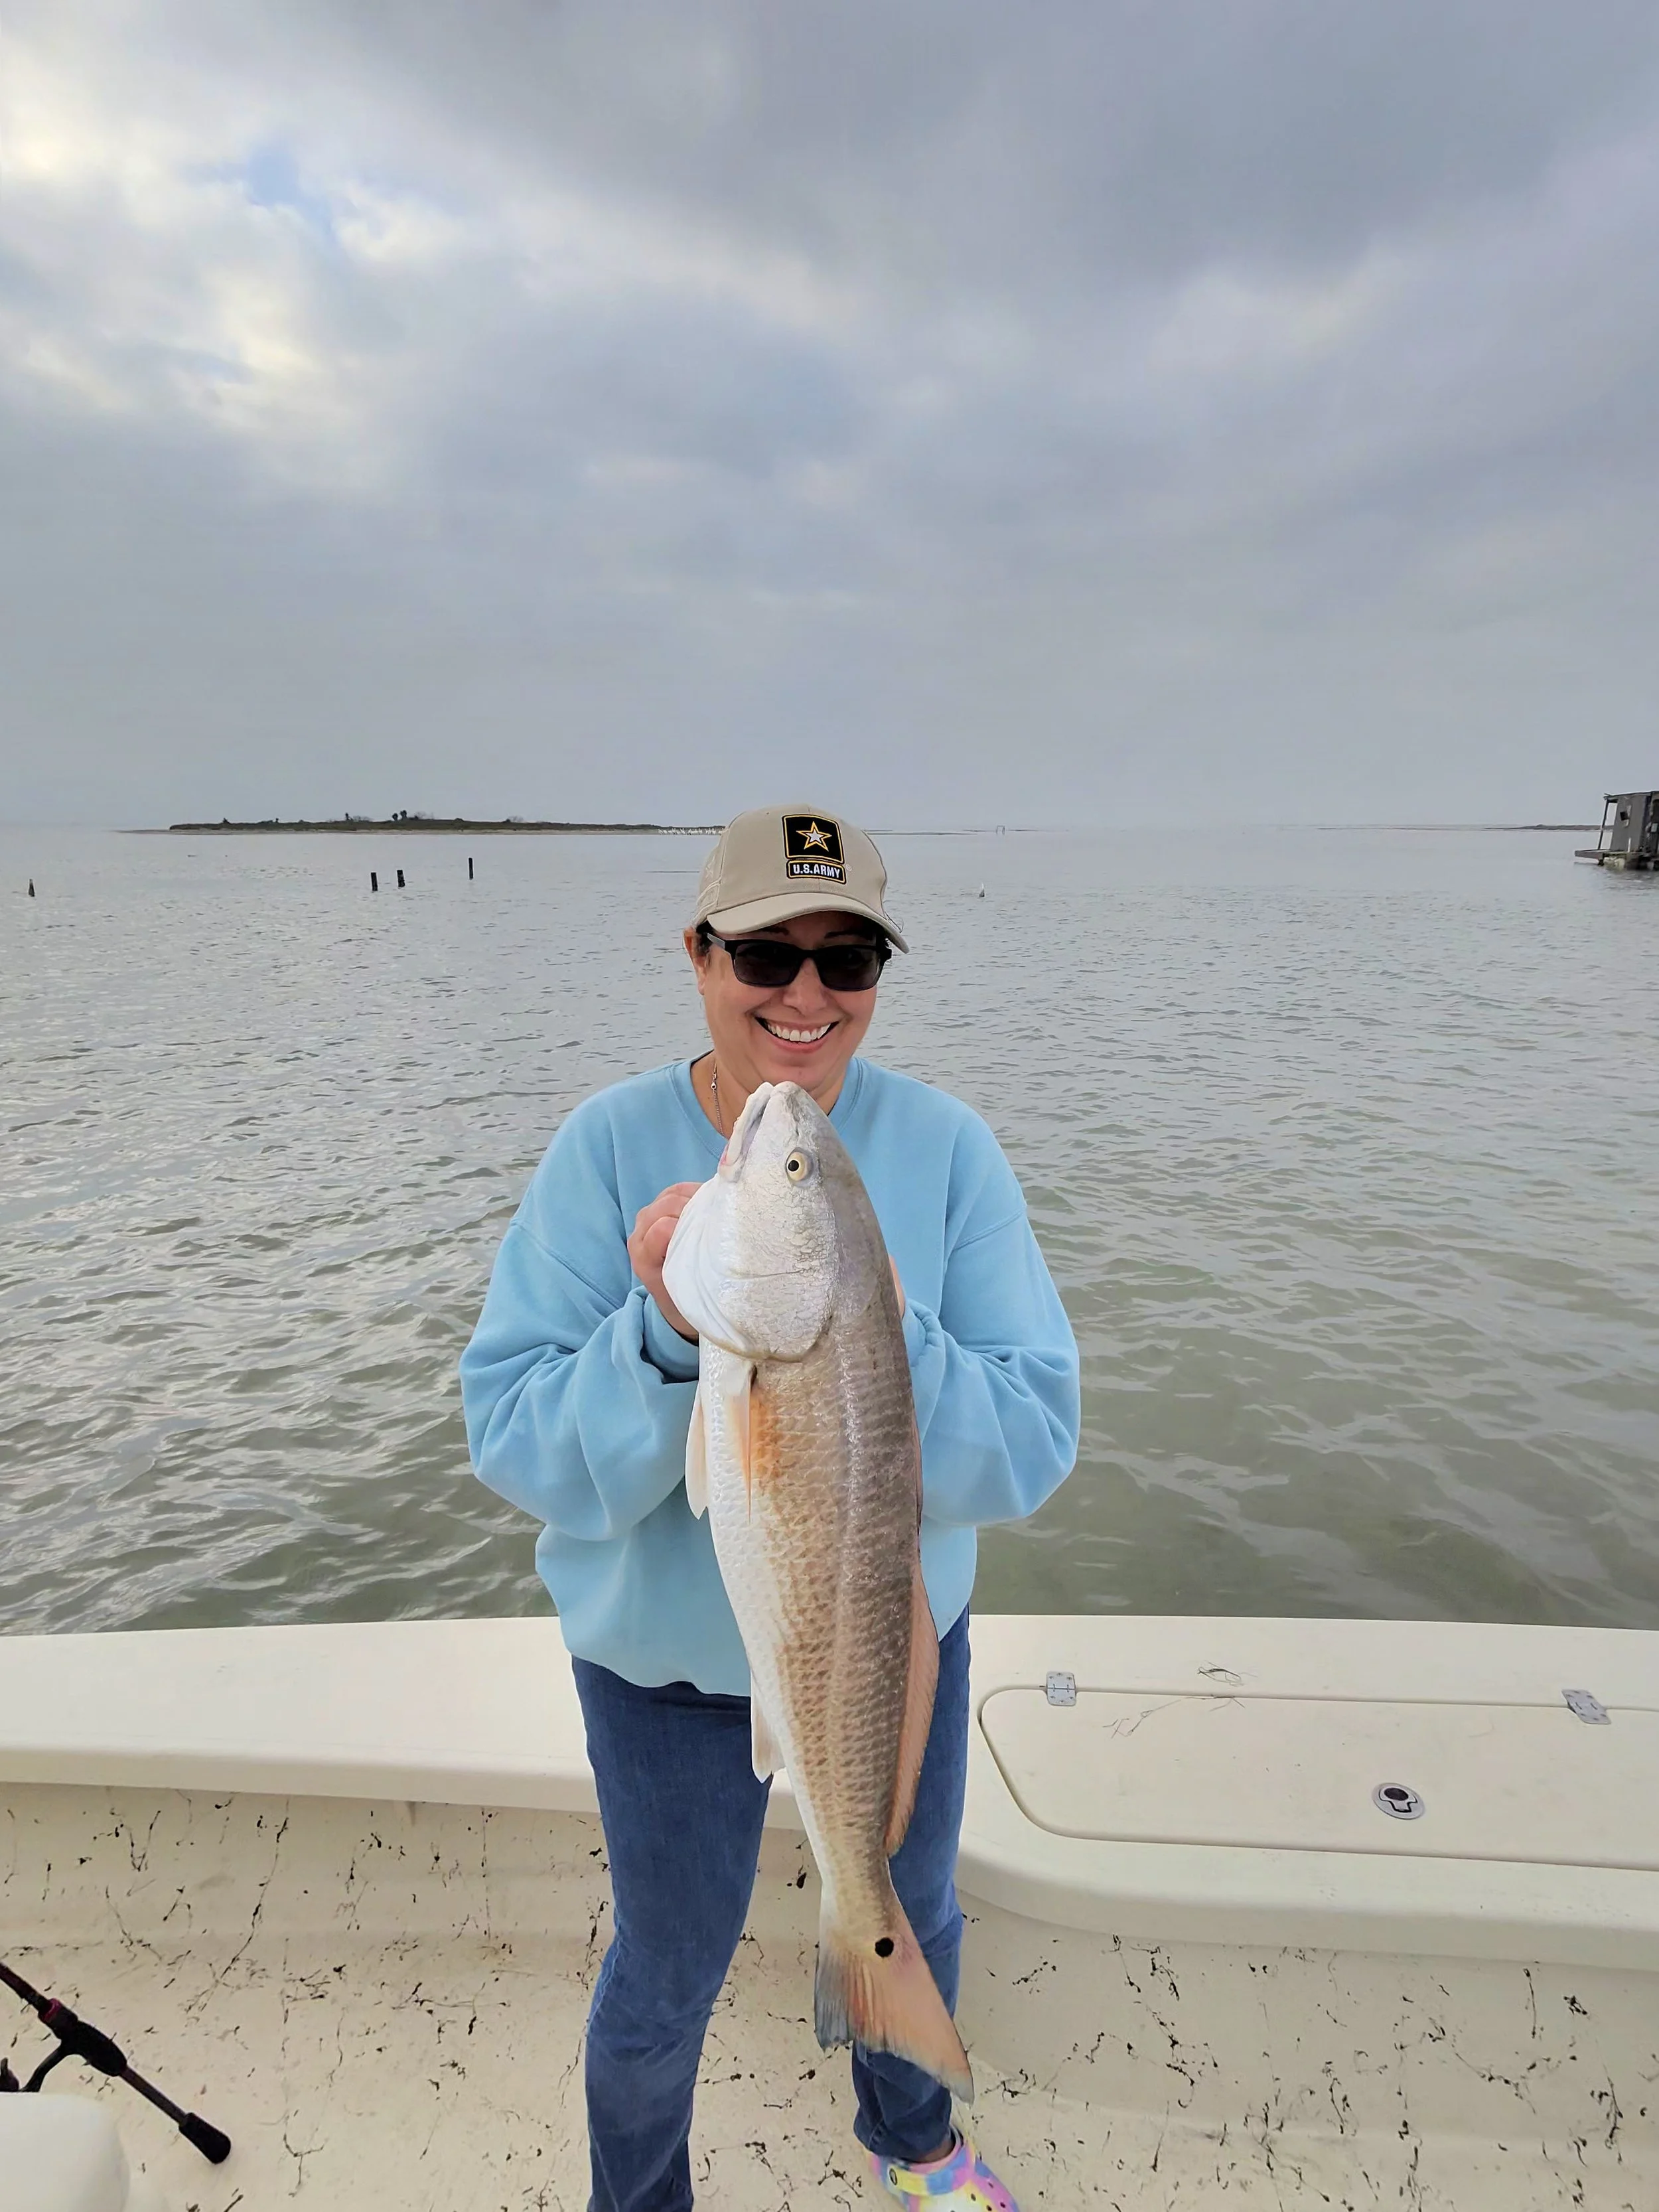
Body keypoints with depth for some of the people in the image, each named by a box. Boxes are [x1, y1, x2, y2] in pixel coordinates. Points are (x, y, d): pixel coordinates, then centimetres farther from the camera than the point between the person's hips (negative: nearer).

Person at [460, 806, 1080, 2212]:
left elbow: (1033, 1447, -19)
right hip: (670, 1657, -1)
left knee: (913, 1916, 28)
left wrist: (883, 1340, -37)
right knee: (669, 1976, 21)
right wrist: (663, 1332, -38)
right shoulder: (610, 1148, -20)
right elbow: (520, 1453, -20)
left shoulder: (947, 1150, -18)